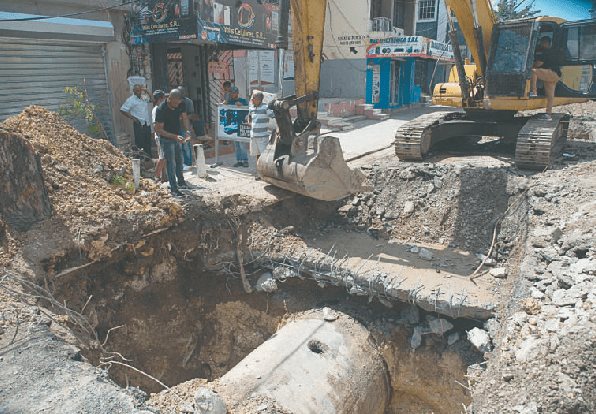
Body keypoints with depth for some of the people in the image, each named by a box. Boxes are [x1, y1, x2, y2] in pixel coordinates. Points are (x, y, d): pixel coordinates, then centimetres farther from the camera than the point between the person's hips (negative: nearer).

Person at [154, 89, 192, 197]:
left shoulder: (181, 105, -10)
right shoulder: (161, 110, -27)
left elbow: (185, 118, -2)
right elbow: (158, 129, -24)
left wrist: (188, 131, -22)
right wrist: (175, 137, -32)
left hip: (176, 138, 7)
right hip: (166, 139, -7)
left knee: (179, 160, 20)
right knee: (171, 164, -5)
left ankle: (181, 182, 38)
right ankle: (174, 190, 1)